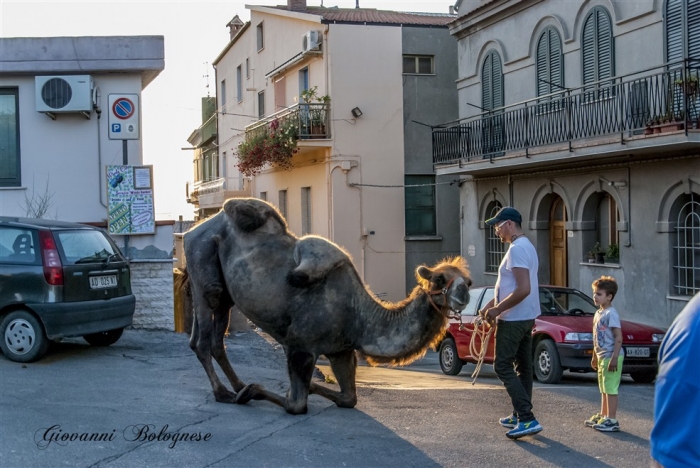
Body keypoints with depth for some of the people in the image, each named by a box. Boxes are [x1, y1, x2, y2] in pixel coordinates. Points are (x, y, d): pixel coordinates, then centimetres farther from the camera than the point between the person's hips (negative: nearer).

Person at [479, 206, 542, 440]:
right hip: (526, 318, 10)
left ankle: (527, 419, -13)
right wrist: (491, 305, 16)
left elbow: (523, 289, -28)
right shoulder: (526, 246, 15)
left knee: (503, 367, -8)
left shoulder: (517, 249, -19)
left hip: (513, 320, -10)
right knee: (523, 367, 13)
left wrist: (497, 310, -20)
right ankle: (520, 416, 21)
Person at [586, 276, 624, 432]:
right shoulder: (598, 313, 14)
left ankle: (612, 420, -5)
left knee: (611, 388, -7)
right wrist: (595, 356, 22)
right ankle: (603, 415, 27)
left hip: (611, 356, -10)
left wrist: (614, 358, -24)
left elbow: (618, 337, -19)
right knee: (603, 388, 17)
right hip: (602, 356, 10)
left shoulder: (611, 314, -15)